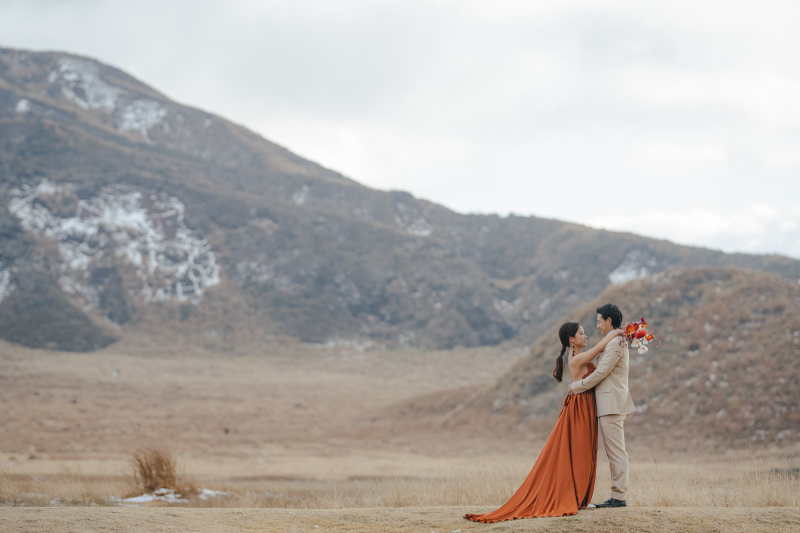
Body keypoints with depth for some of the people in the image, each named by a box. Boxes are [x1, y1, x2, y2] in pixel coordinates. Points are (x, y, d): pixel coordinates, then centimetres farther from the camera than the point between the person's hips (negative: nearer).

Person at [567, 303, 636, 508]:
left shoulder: (615, 343, -14)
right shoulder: (617, 341, 19)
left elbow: (601, 372, -16)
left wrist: (577, 386, -7)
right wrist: (580, 383, 15)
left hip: (612, 404, -11)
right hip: (610, 404, 11)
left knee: (616, 451, -9)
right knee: (614, 451, 11)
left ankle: (620, 497, -8)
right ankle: (618, 495, 13)